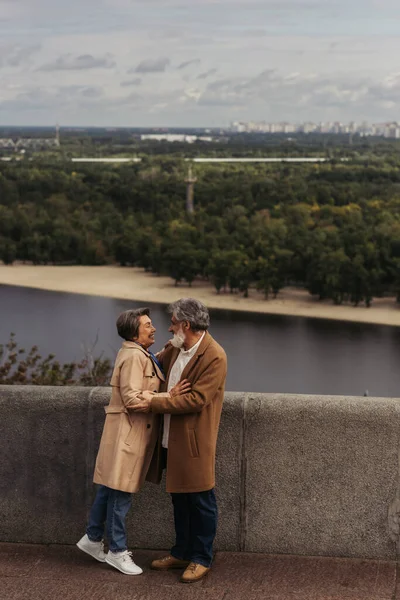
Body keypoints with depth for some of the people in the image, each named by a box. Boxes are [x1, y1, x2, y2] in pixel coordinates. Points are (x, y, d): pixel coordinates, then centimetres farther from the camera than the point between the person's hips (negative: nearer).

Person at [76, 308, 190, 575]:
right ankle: (117, 551, 8)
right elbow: (133, 399, -22)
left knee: (110, 488, 18)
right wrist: (170, 396, -22)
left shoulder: (142, 355, 15)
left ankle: (93, 539, 28)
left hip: (134, 432, 10)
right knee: (121, 492, -1)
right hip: (127, 432, -10)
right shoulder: (134, 357, -17)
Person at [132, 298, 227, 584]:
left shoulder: (214, 357, -18)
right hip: (172, 439, 8)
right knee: (179, 498, 17)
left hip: (195, 441, -8)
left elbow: (196, 399, -22)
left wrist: (154, 404, -20)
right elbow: (156, 364, 32)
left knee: (201, 502, 3)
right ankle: (182, 552, 30)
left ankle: (201, 559, 14)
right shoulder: (175, 348, 8)